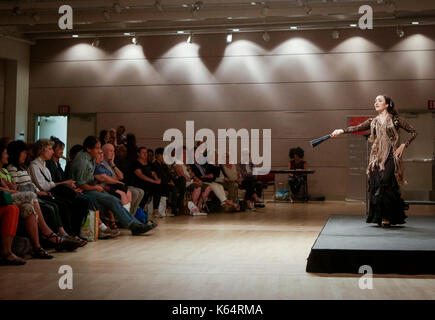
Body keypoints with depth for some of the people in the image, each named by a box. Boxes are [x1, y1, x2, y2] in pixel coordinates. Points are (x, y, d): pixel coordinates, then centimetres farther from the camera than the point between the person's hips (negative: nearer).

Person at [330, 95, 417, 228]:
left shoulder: (395, 120, 5)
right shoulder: (373, 121, 15)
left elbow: (413, 132, 7)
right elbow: (357, 128, 2)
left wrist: (403, 146, -3)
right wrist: (341, 131, -12)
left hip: (391, 156, -4)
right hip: (376, 156, 4)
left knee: (386, 183, -15)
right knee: (375, 185, -3)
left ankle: (387, 217, -10)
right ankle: (379, 217, 6)